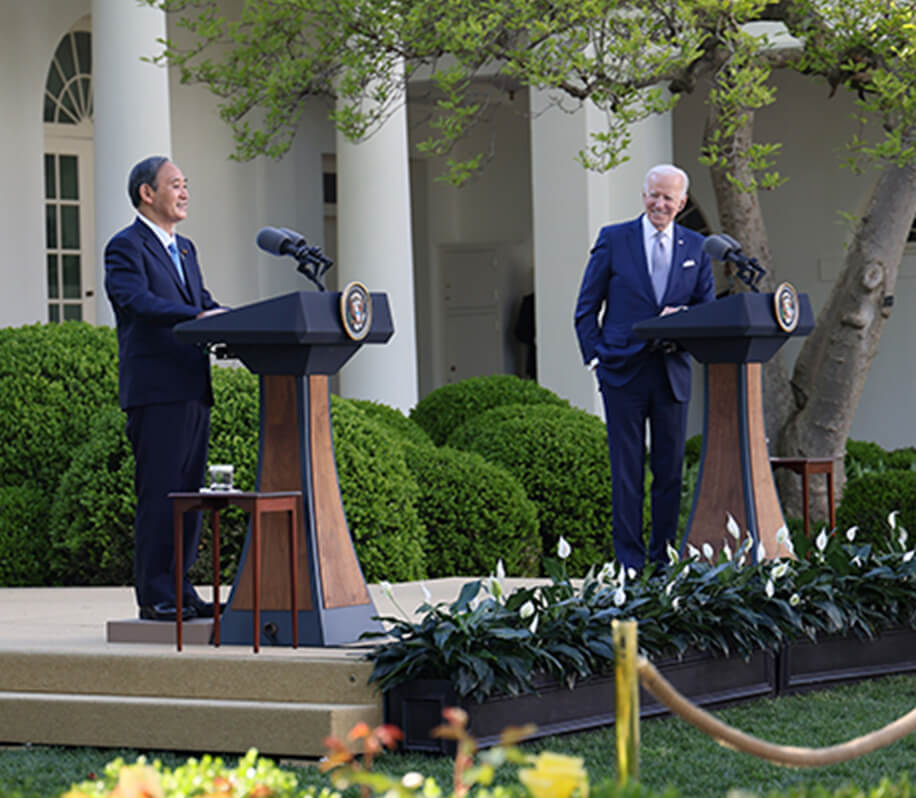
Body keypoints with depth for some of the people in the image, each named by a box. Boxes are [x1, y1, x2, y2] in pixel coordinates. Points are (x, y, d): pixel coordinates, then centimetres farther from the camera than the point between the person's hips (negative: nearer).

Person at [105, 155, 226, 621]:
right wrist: (198, 317, -32)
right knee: (158, 493, -8)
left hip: (193, 390, 8)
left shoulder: (184, 249, 22)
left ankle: (179, 589, 14)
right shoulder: (126, 247, -5)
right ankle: (154, 596, -5)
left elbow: (204, 302, 19)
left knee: (189, 492, 9)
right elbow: (138, 302, -21)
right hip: (155, 390, -8)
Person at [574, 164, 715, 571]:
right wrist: (596, 358, -4)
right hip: (624, 370, -3)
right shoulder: (614, 239, 4)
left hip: (672, 371, 3)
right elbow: (586, 307, 6)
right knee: (627, 471, -2)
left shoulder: (695, 247, 11)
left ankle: (664, 560, 12)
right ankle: (629, 562, 2)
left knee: (670, 469, 4)